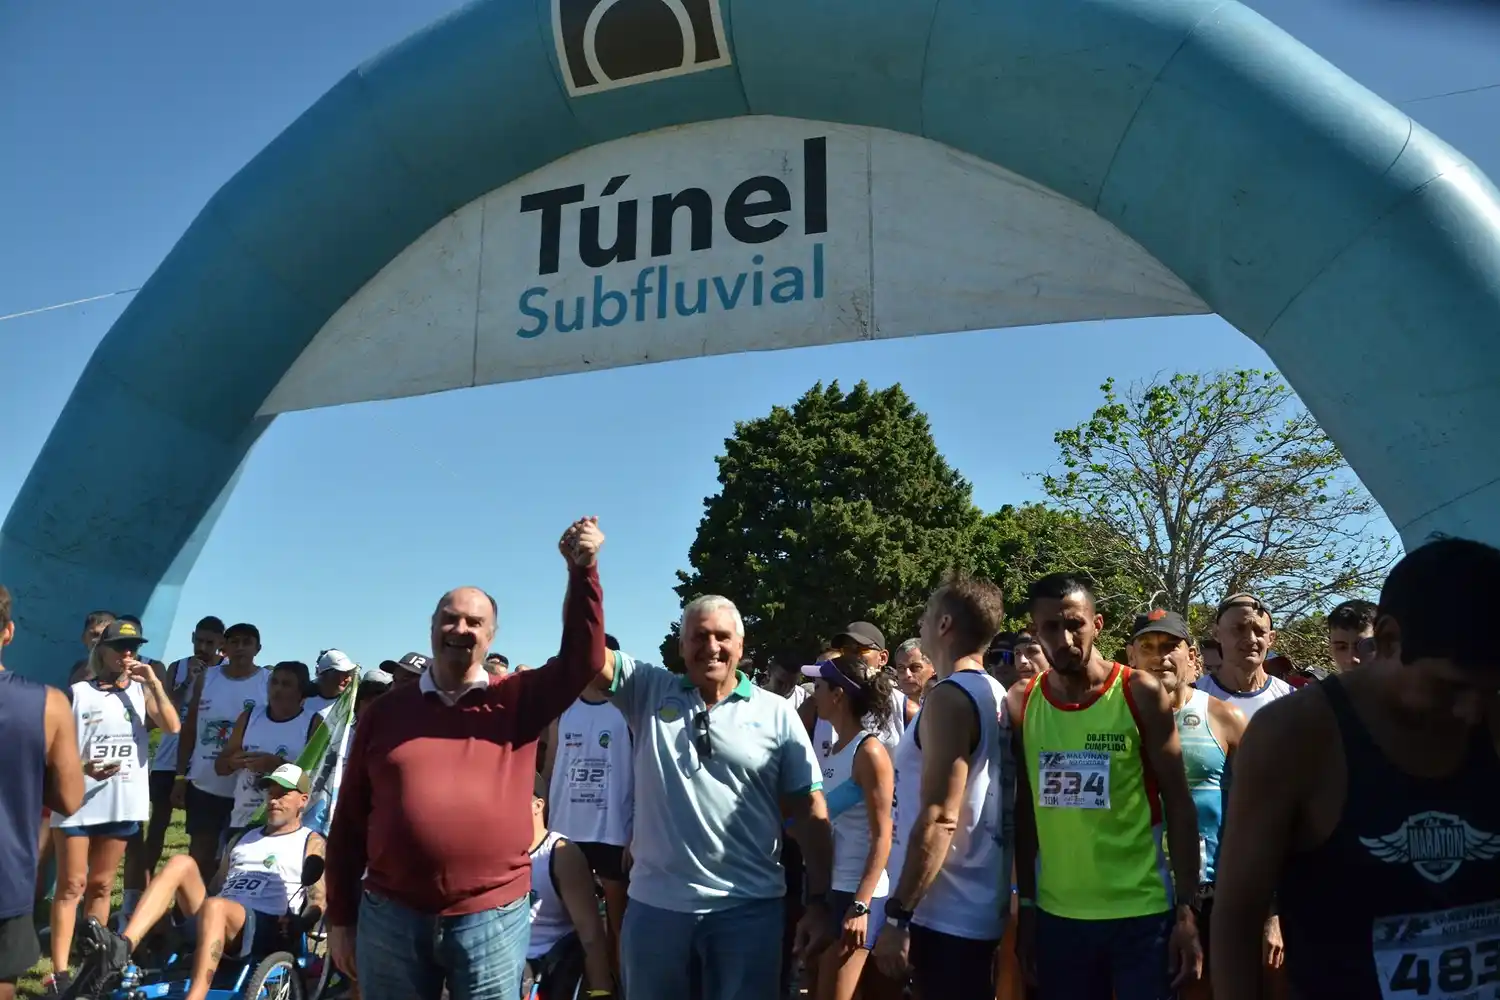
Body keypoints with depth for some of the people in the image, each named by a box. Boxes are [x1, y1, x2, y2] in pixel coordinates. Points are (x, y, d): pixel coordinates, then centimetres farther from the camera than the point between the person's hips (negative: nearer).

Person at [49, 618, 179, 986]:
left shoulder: (141, 691, 5)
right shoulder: (78, 693, -2)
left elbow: (172, 726, -9)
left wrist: (153, 683, -11)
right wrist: (83, 769, -20)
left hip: (121, 803, 3)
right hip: (77, 801, -3)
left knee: (101, 886, 13)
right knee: (71, 886, -1)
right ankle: (60, 971, 3)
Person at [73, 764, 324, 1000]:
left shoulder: (311, 843, 12)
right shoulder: (241, 839, 31)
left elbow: (319, 901, -1)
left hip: (265, 928, -6)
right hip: (212, 921, 6)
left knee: (214, 906, -37)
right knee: (181, 863, -15)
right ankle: (119, 951, -31)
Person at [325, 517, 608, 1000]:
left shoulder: (518, 701, 1)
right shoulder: (386, 710, 5)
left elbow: (582, 659, -14)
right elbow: (349, 819, 8)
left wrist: (583, 570, -25)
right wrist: (340, 917, 8)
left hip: (491, 918, -1)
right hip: (389, 916, 2)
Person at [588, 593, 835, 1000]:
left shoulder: (777, 713, -1)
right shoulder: (650, 691, 3)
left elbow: (810, 812, 0)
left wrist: (819, 902, -5)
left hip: (748, 905, -1)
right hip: (655, 901, 2)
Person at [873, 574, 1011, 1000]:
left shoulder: (950, 697, -17)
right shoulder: (995, 696, 11)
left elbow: (939, 817, -23)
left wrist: (897, 915, -19)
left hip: (946, 916, -9)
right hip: (976, 909, 9)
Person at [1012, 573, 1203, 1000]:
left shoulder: (1141, 693, -8)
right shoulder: (1021, 703, -1)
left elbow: (1178, 803, -5)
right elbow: (1024, 810, 6)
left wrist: (1187, 910, -9)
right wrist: (1027, 905, 7)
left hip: (1142, 912, -2)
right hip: (1057, 915, 3)